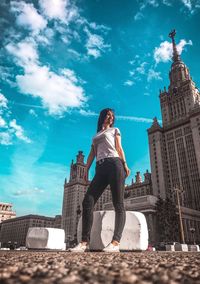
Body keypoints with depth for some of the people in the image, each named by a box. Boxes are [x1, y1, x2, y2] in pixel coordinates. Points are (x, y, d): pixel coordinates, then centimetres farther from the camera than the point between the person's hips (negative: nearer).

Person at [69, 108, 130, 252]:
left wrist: (125, 164, -7)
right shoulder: (96, 136, 33)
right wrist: (86, 170, 8)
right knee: (88, 202, -12)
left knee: (118, 204, -13)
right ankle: (85, 242, -14)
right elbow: (92, 153, 22)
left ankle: (115, 242, -20)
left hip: (114, 164, -3)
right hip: (100, 168, 4)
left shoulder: (115, 130, 24)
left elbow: (119, 148, 10)